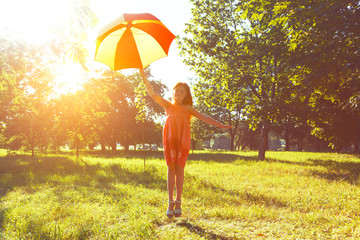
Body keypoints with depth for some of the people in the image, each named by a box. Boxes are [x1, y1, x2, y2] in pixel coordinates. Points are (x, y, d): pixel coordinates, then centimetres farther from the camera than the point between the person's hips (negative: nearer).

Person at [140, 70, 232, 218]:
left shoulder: (188, 109, 12)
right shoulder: (168, 105, 11)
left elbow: (204, 118, 9)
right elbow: (153, 94, 4)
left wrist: (220, 125, 2)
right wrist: (144, 77, -3)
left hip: (183, 141, 0)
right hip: (170, 140, 0)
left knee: (179, 170, 2)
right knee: (171, 169, 1)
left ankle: (178, 202, 9)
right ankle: (170, 202, 6)